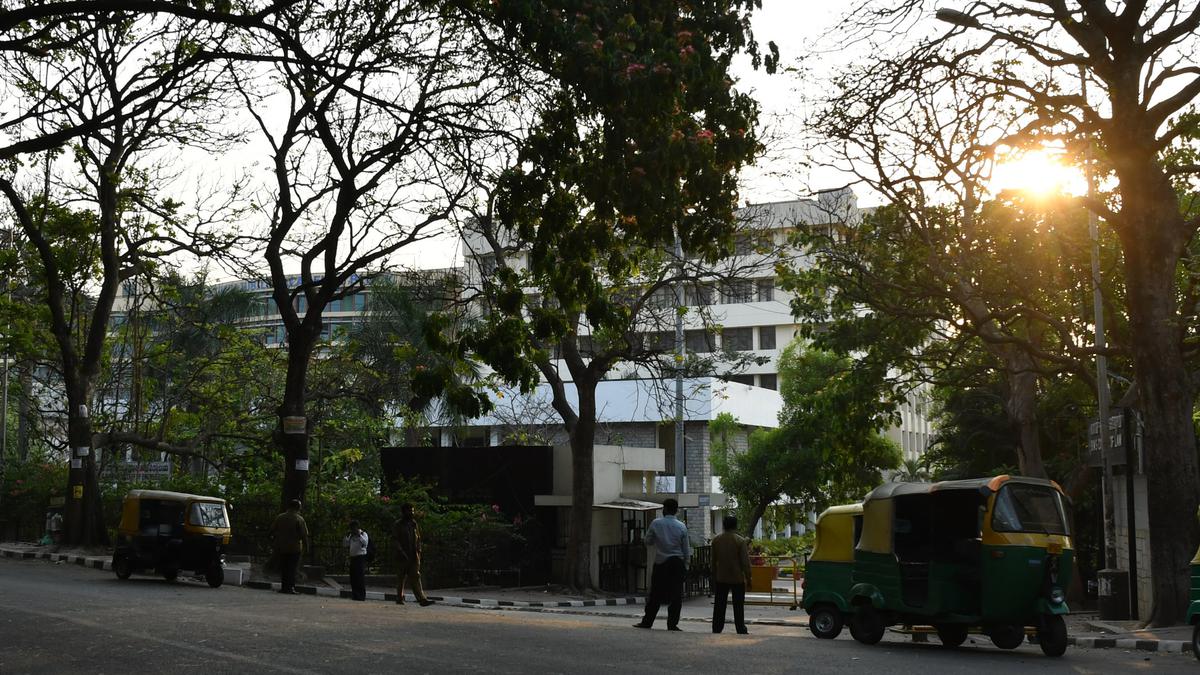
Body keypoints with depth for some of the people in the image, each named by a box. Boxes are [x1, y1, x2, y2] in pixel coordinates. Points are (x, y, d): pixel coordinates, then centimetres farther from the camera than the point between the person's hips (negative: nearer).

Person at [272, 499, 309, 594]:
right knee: (292, 568, -1)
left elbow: (273, 529, 10)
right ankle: (290, 587, -5)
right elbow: (304, 534, -14)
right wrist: (306, 545, -3)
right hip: (294, 548, -4)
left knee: (283, 568, 11)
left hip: (281, 547, 4)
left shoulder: (279, 517, 4)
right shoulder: (299, 519, -11)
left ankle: (284, 587, 12)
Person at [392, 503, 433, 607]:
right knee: (400, 578, 6)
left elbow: (418, 539, 20)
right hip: (402, 556, -4)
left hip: (414, 556, 4)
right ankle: (399, 598, 18)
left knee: (415, 577, -5)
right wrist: (401, 551, -16)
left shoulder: (413, 524, 14)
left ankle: (422, 599, -15)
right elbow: (395, 540, -7)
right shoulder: (398, 525, -1)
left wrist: (418, 550, 7)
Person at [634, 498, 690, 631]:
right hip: (677, 563, 0)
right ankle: (672, 624, 2)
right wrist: (685, 566, 11)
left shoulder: (656, 523, -5)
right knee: (676, 594, 4)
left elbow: (648, 540, 6)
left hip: (660, 562, 0)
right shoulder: (681, 527, -2)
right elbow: (686, 549, 2)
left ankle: (647, 621, 12)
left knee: (655, 594, 7)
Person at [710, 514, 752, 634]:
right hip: (737, 578, -3)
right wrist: (748, 578, -2)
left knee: (719, 606, 10)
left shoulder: (716, 540, 1)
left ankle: (716, 630, 11)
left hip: (720, 578, 3)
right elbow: (745, 562, -12)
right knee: (738, 606, 5)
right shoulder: (741, 541, -11)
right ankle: (741, 630, 6)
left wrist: (714, 578, 15)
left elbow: (713, 561, 7)